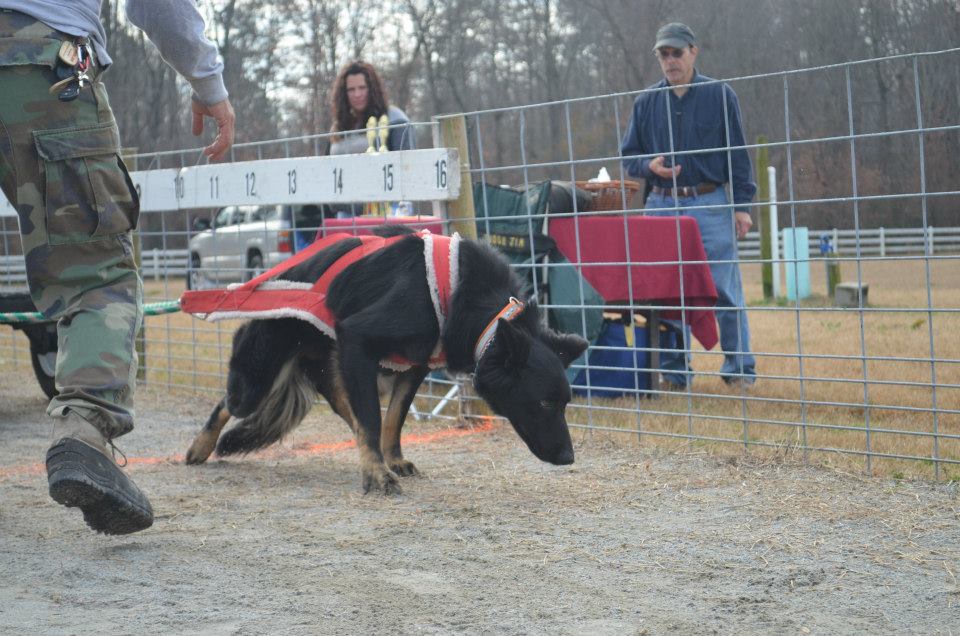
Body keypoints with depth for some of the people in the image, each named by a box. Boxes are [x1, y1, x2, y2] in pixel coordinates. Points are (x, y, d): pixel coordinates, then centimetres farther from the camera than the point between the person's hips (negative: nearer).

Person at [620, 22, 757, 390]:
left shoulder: (720, 96, 3)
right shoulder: (646, 102, 10)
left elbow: (737, 154, 3)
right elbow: (628, 156, 15)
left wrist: (742, 205, -4)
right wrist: (649, 165, -8)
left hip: (710, 205, -3)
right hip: (661, 205, 3)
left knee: (724, 290, -2)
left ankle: (739, 370, 5)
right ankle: (674, 371, 11)